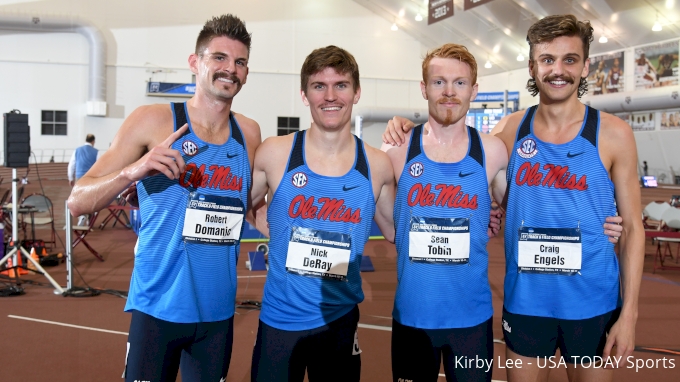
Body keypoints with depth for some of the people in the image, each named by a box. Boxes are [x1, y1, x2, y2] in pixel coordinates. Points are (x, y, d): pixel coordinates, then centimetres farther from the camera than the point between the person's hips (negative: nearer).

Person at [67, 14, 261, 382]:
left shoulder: (249, 133, 3)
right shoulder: (152, 120, -8)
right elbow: (77, 202, -9)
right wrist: (134, 170, -25)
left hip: (218, 312, 4)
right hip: (158, 308, -3)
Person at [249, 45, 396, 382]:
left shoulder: (377, 165, -4)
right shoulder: (274, 153, -9)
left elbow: (396, 231, 9)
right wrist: (274, 228, -9)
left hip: (341, 320, 1)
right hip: (279, 320, -1)